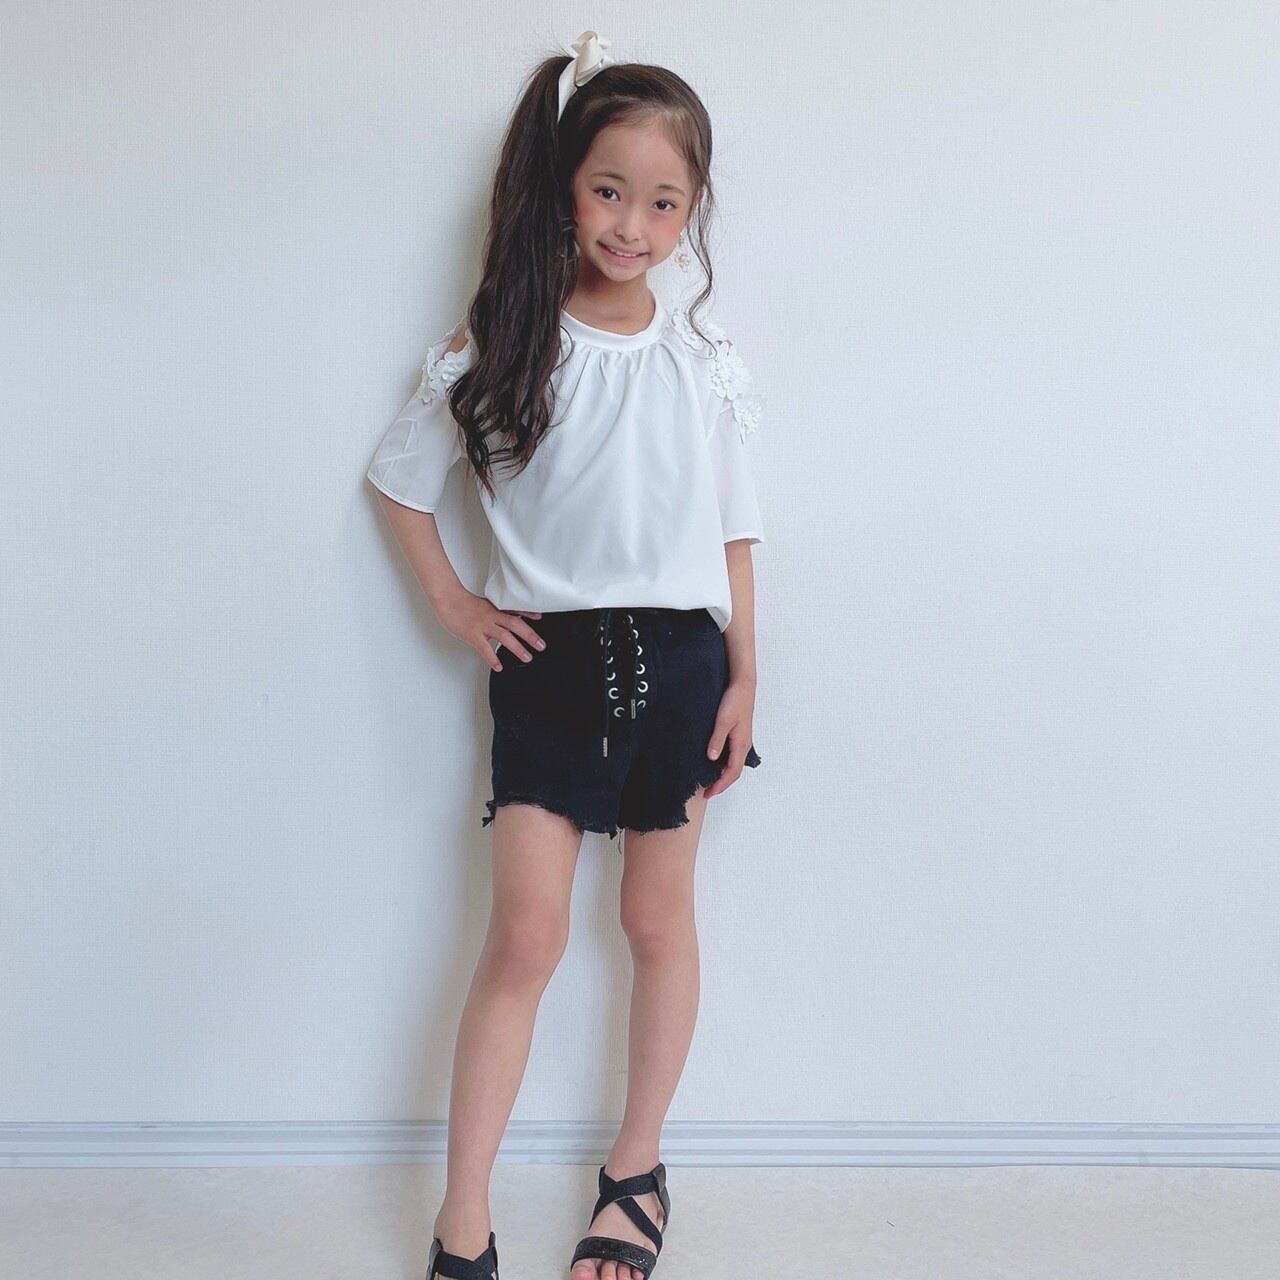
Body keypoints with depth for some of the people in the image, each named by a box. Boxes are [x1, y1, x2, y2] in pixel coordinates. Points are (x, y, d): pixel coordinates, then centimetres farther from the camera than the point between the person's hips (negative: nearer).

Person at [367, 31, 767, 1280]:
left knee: (659, 920, 11)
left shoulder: (704, 359, 1)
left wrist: (744, 677, 2)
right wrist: (452, 602, 1)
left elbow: (731, 530, 5)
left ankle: (636, 1172, 29)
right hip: (549, 659, -1)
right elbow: (398, 475, 9)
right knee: (527, 933, -5)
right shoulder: (496, 344, -2)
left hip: (677, 657, 2)